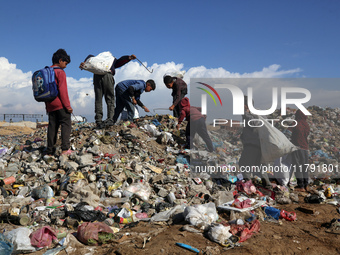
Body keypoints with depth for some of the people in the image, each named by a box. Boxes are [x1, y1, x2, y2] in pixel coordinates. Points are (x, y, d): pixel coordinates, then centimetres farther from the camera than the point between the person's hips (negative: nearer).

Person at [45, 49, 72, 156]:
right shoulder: (60, 72, -7)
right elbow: (63, 90, -14)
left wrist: (47, 106, 22)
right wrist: (68, 105, -12)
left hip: (50, 105, 7)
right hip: (60, 104, -7)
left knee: (52, 126, 9)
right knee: (66, 124, -5)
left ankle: (49, 150, 8)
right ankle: (65, 148, -14)